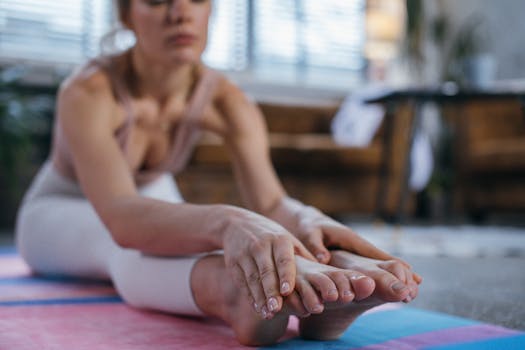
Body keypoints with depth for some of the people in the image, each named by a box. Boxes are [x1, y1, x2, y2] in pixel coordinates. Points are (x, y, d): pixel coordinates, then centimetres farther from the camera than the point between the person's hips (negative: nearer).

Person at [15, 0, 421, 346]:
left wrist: (308, 220, -57)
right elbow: (122, 217, -51)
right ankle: (234, 288, -71)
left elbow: (270, 204, -32)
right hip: (60, 217, -5)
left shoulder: (224, 100, -18)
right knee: (135, 242, -39)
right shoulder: (87, 93, -33)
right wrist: (229, 223, -71)